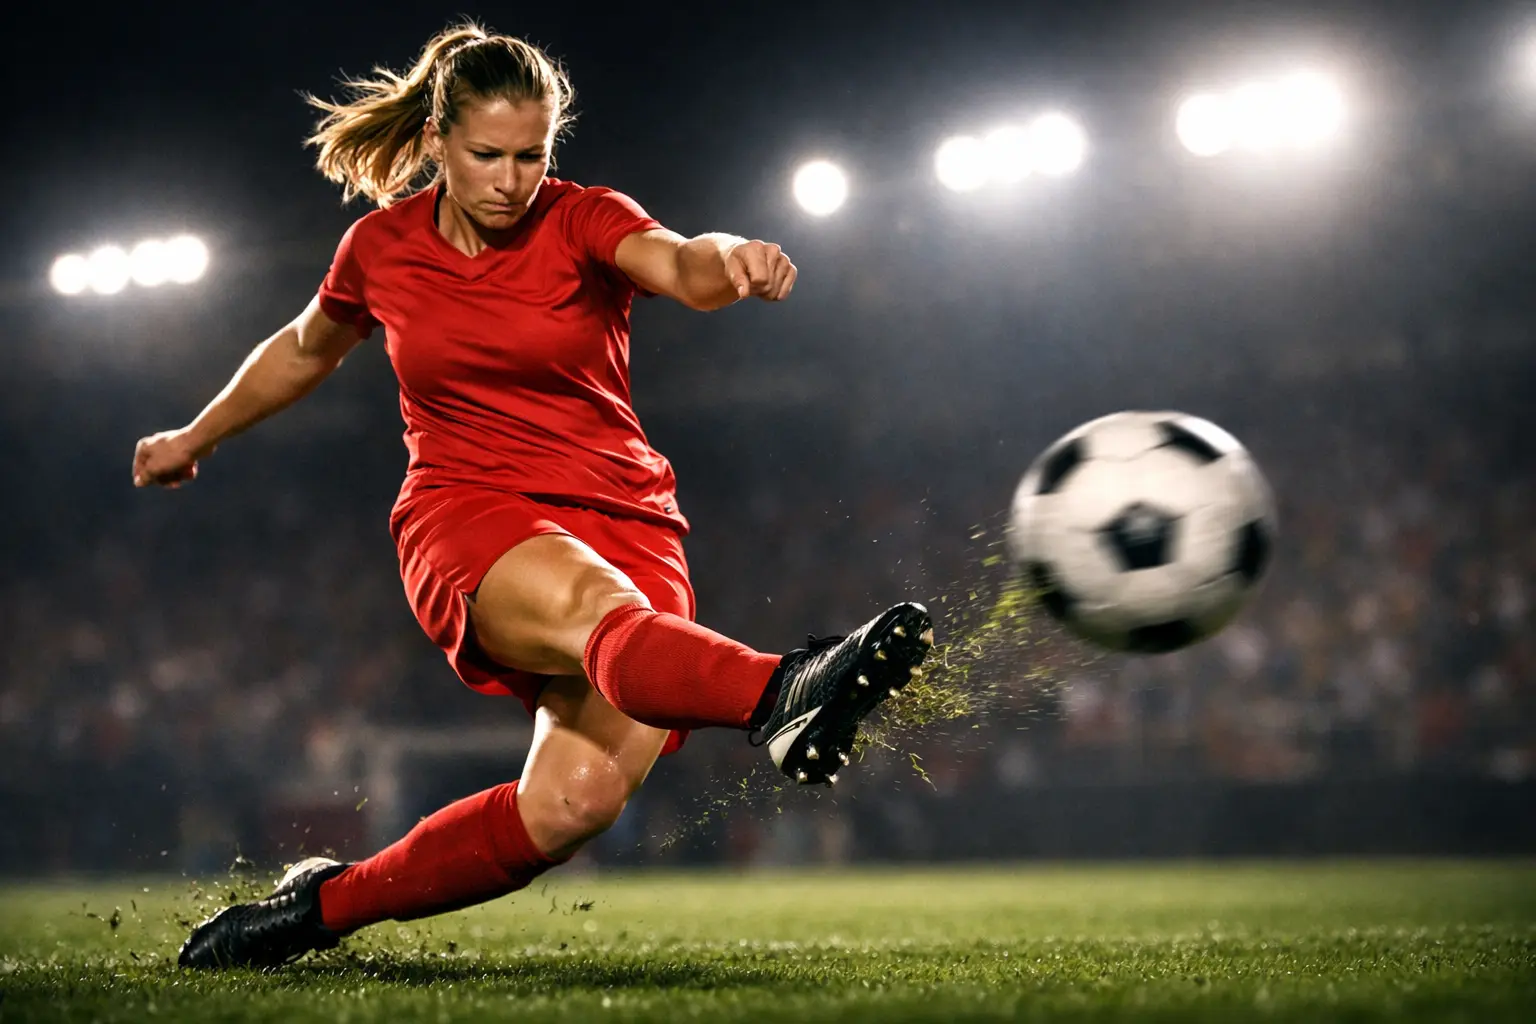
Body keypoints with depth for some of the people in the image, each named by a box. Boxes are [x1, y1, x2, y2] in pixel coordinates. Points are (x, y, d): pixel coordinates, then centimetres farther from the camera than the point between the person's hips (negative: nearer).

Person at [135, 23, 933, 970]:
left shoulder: (585, 221, 0)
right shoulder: (381, 246, 7)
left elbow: (680, 266, -23)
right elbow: (306, 350, 28)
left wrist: (729, 259, -48)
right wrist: (195, 439, 41)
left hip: (624, 523, 1)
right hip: (468, 521, -1)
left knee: (579, 799, -22)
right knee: (597, 607, -38)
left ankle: (325, 903, -3)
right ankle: (782, 696, -71)